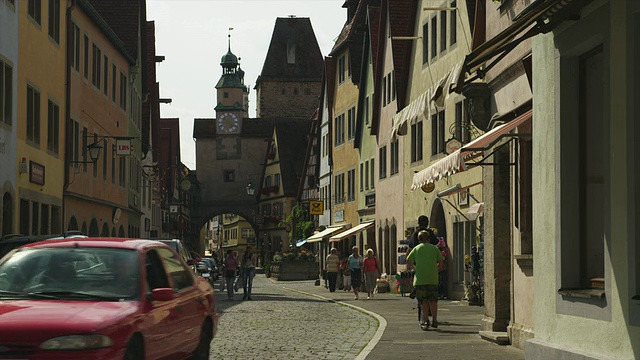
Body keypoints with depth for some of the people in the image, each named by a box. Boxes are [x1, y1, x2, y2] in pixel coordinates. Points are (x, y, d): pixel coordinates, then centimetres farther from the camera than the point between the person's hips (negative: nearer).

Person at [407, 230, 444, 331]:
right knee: (433, 300, 9)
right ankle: (434, 321, 10)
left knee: (423, 301, 1)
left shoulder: (416, 248, 7)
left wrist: (414, 267, 16)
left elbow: (408, 261, 1)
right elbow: (441, 262, 4)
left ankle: (425, 321, -6)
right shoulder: (434, 248, 9)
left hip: (420, 277, -1)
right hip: (433, 278, 1)